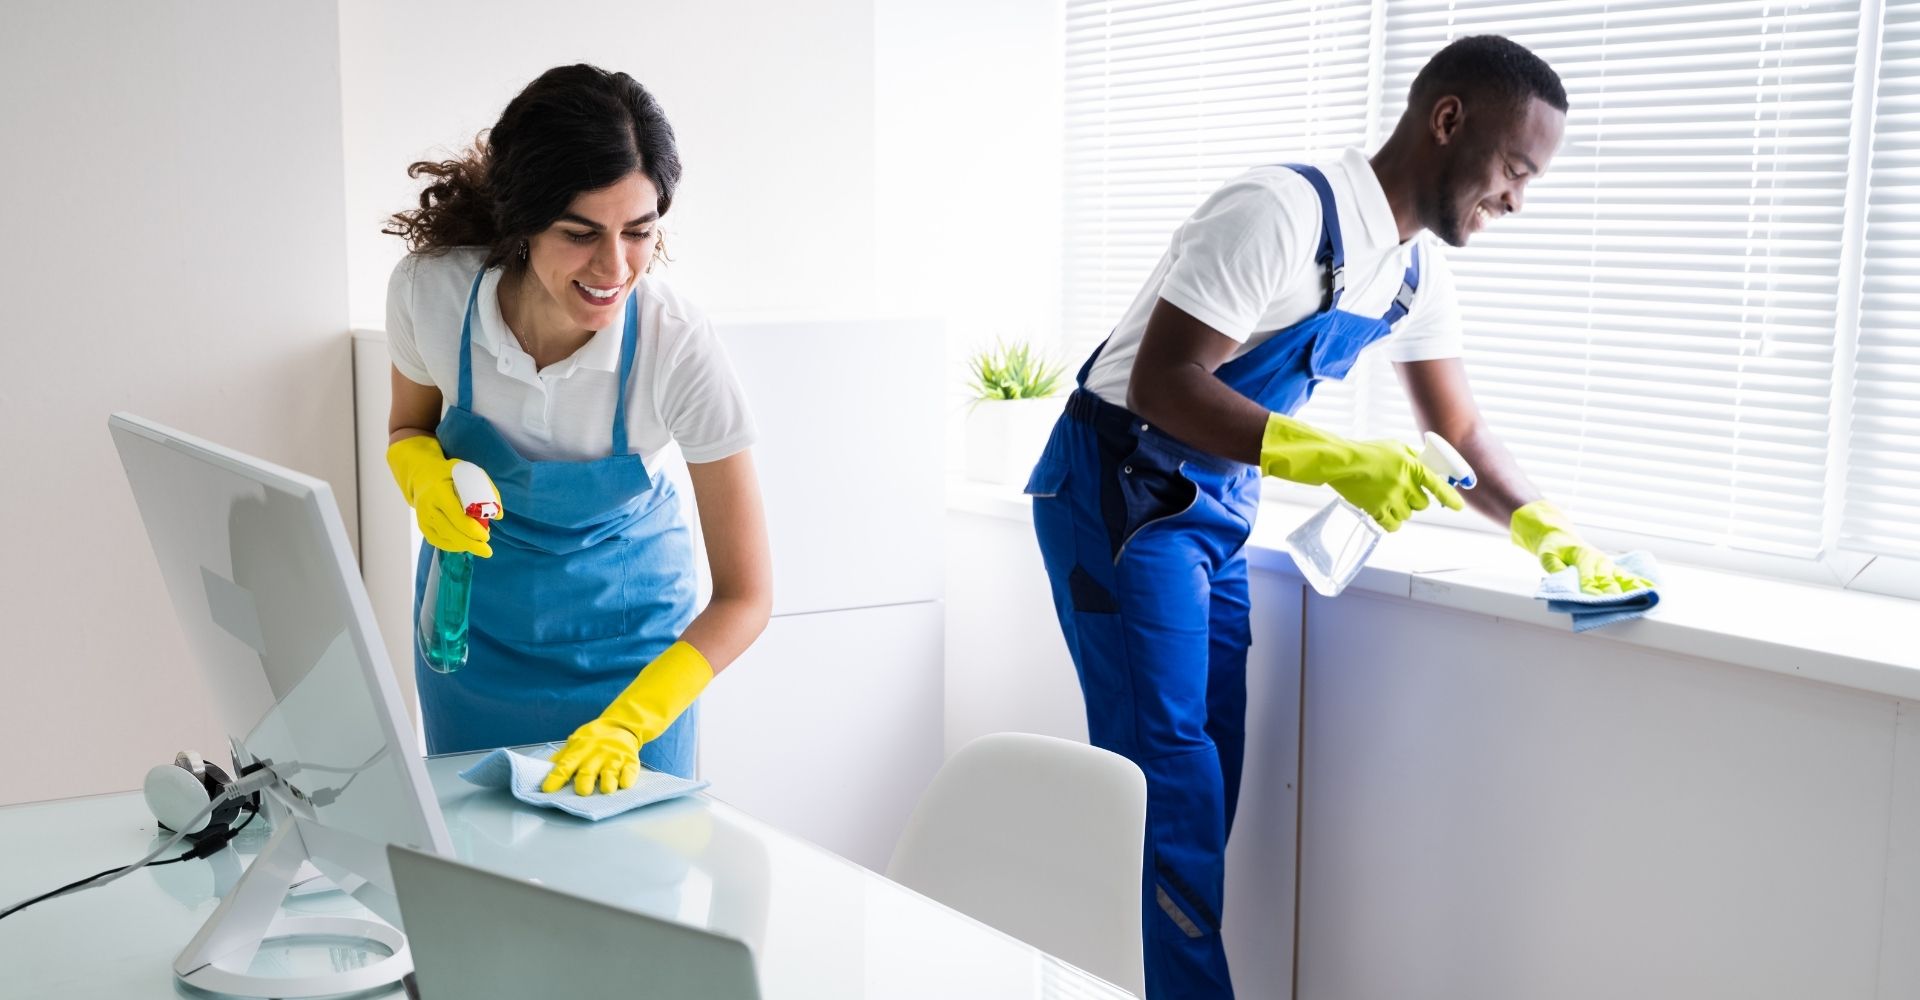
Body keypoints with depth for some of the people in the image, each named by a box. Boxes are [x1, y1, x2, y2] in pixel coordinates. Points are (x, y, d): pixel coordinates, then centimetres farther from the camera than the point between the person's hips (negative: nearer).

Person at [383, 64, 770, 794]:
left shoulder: (679, 348, -30)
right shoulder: (430, 290, -24)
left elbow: (744, 597, -23)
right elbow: (408, 427, 0)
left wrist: (629, 724, -35)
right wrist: (423, 475, -23)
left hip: (625, 618, -2)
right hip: (476, 604, 2)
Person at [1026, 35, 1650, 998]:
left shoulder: (1418, 272, 5)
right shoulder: (1281, 214, -23)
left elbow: (1459, 432, 15)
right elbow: (1159, 383, -27)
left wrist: (1549, 534, 1)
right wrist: (1330, 460, -35)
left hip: (1215, 513, 9)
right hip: (1118, 493, -9)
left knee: (1211, 770, 8)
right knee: (1172, 773, -11)